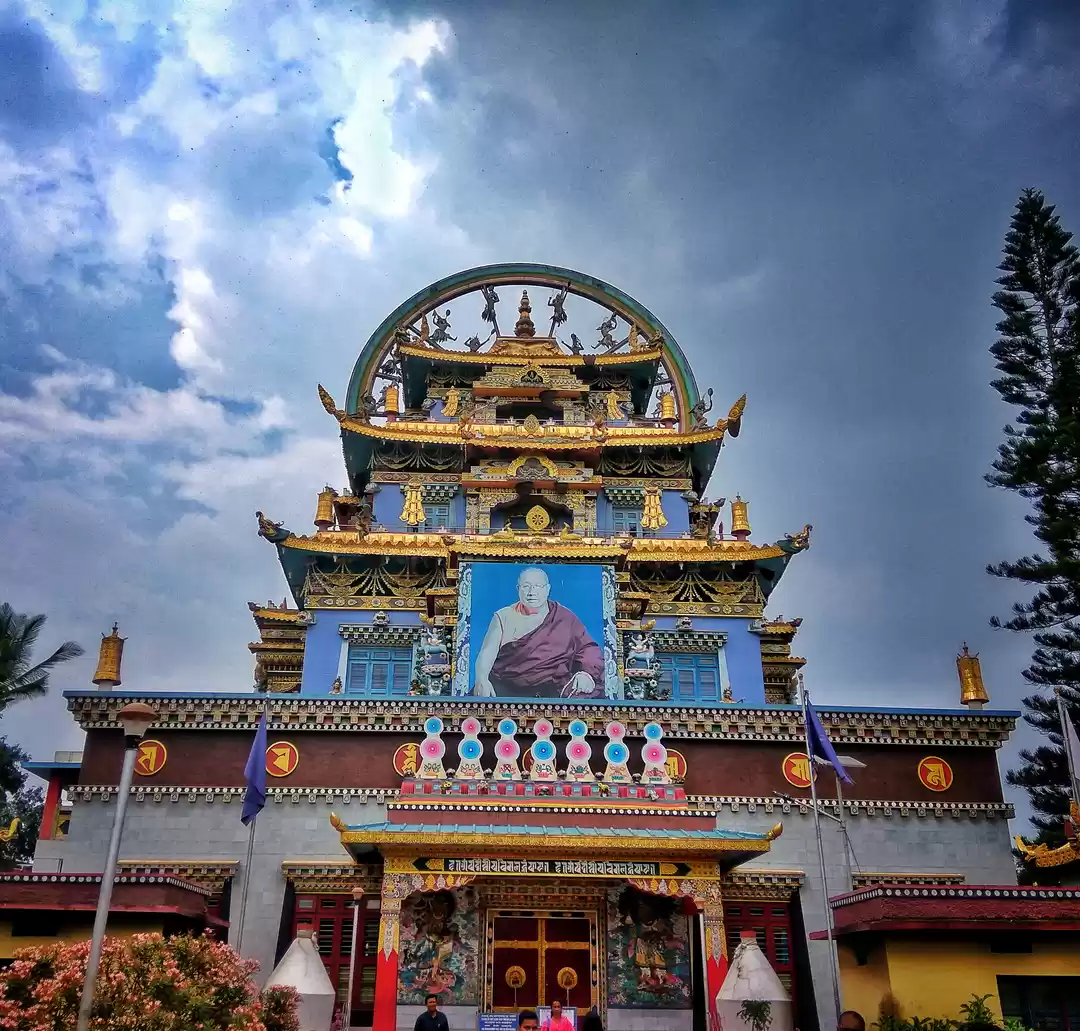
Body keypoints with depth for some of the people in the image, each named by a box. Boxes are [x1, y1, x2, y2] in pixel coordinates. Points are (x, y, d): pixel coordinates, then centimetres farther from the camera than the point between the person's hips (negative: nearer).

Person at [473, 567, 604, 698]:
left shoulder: (565, 618, 12)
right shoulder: (504, 617, 11)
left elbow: (589, 649, 11)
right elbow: (487, 653, 1)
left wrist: (587, 673, -11)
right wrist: (481, 679, -20)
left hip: (549, 687, 1)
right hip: (505, 685, -1)